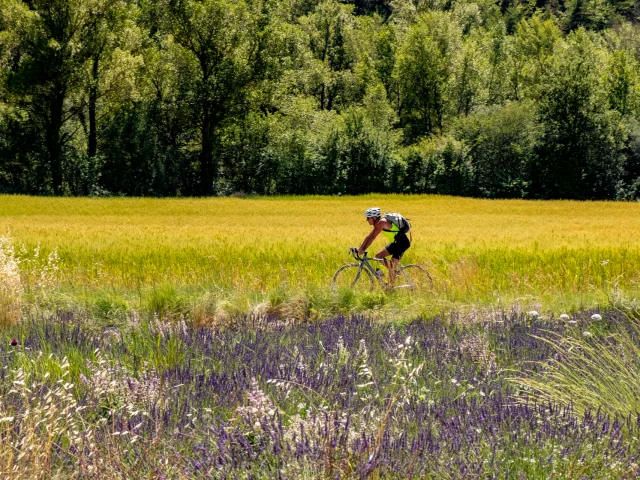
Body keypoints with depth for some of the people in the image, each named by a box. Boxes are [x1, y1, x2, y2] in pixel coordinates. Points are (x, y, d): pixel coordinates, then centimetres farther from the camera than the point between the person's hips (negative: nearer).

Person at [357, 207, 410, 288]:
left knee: (392, 266, -13)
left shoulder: (381, 222, -22)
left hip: (402, 242, -10)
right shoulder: (378, 224, 7)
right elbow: (369, 237, 11)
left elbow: (372, 238, -26)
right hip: (395, 243, 10)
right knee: (378, 256, 6)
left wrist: (363, 250, -27)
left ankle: (391, 288, -6)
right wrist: (360, 249, 5)